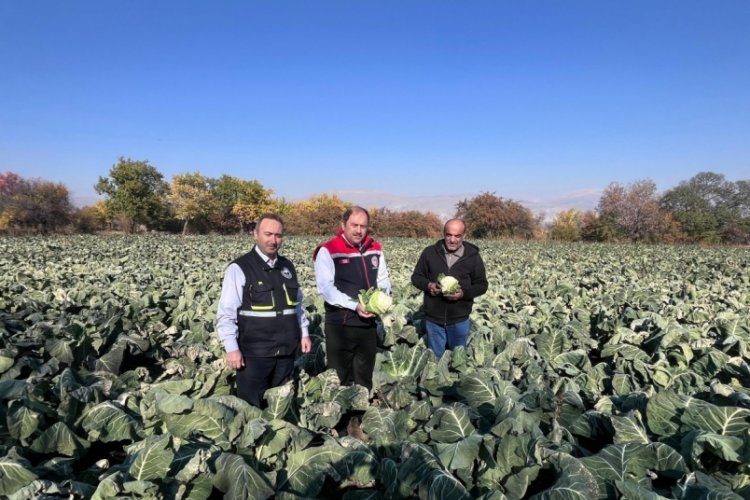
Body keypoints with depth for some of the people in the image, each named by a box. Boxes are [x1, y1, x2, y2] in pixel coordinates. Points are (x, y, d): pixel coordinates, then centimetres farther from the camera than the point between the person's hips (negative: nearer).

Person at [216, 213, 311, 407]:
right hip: (254, 353, -5)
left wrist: (304, 333, 14)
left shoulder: (288, 266, 10)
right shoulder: (238, 268, -9)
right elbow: (226, 313, -11)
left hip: (286, 351, 6)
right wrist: (231, 348, -15)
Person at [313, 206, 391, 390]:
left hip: (368, 324, 5)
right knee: (340, 379, 8)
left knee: (365, 378, 19)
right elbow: (325, 287, -16)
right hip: (339, 325, -5)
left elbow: (383, 280, 13)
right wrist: (354, 305, -24)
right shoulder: (328, 251, -10)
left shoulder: (375, 249, 6)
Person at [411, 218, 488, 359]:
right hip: (433, 318, 1)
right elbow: (416, 277, 4)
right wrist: (428, 285, -18)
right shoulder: (430, 252, -5)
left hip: (460, 319, 0)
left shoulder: (473, 256, -6)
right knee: (435, 358, 18)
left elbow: (481, 285, 0)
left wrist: (464, 293, -19)